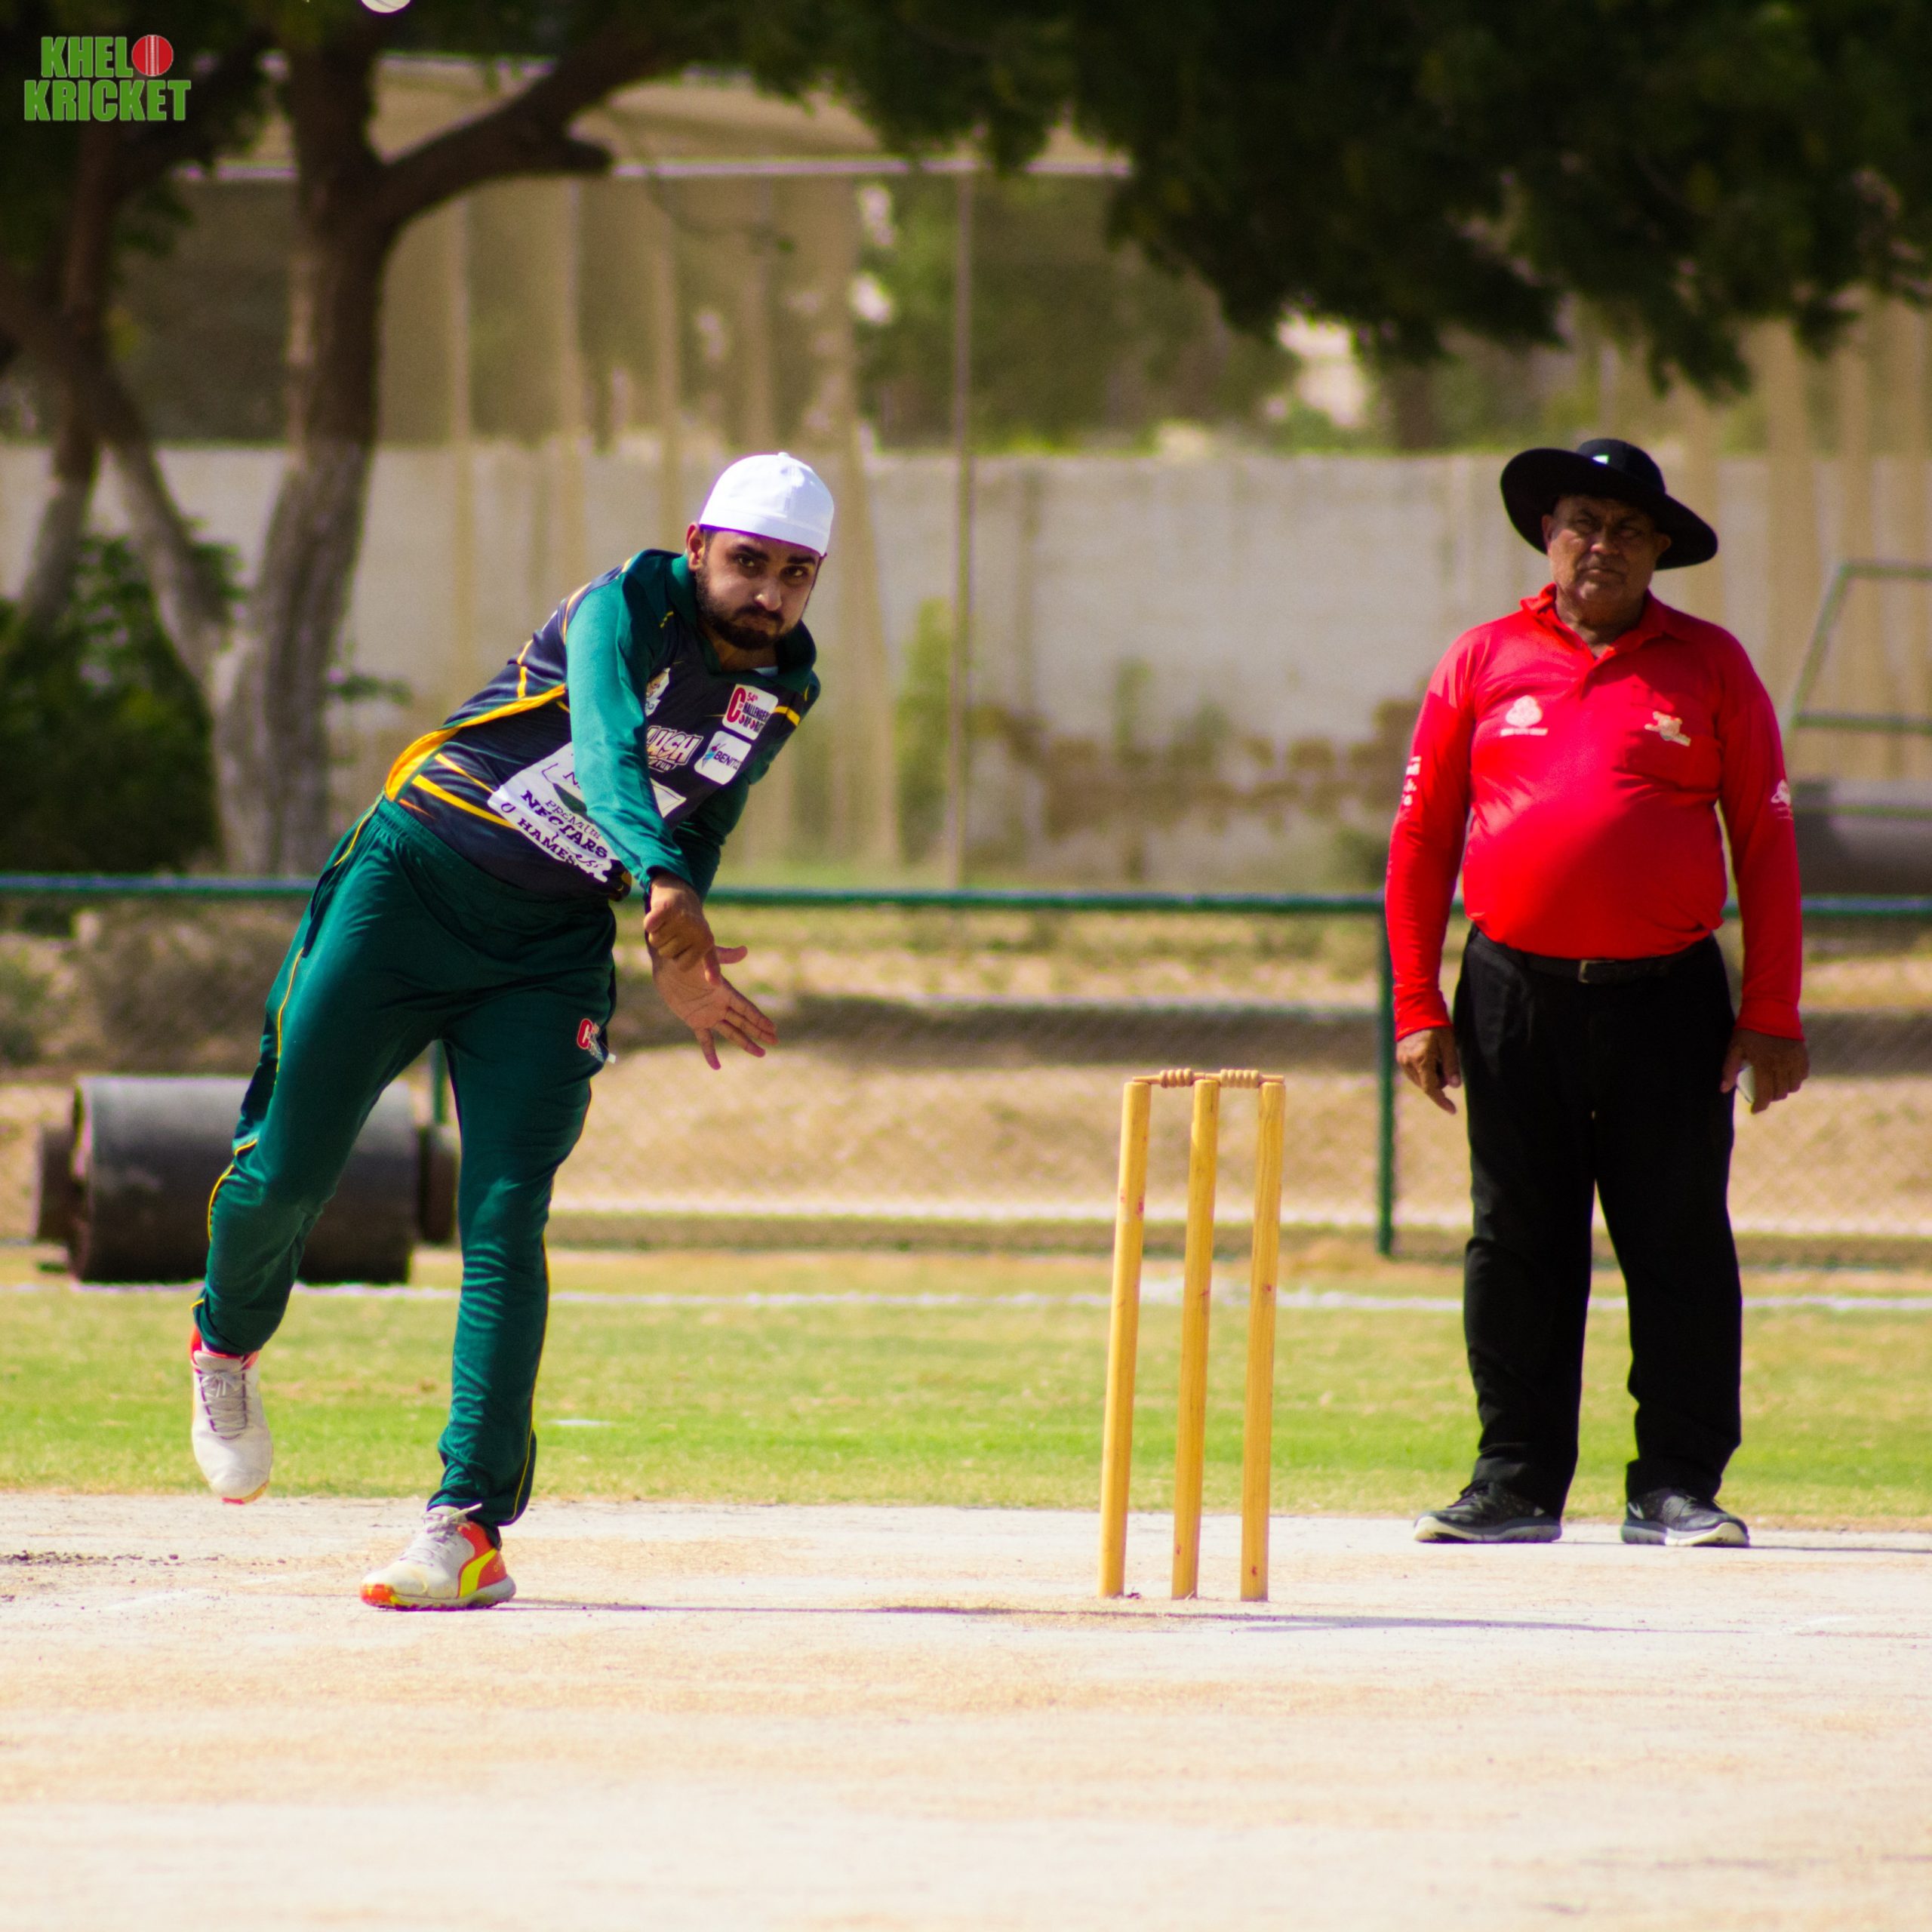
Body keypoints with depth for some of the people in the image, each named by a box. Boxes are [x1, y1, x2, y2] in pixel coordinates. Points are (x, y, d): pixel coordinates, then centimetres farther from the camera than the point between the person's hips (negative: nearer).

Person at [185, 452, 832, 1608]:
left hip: (554, 949, 4)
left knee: (507, 1221, -13)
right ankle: (229, 1346, 35)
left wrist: (677, 964, 5)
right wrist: (665, 881, -55)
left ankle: (472, 1523, -17)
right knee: (286, 1173, 1)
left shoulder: (786, 689, 2)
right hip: (408, 890, -4)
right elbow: (606, 751, -38)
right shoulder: (629, 610, -18)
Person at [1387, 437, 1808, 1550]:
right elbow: (1421, 840, 8)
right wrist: (1419, 1008, 1)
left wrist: (1772, 1017, -2)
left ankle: (1677, 1488, 4)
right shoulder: (1485, 663, 8)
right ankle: (1519, 1485, 11)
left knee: (1679, 1246, -1)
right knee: (1518, 1248, 5)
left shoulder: (1711, 667, 5)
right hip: (1516, 993, 1)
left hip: (1667, 1000, -1)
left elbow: (1767, 844, 5)